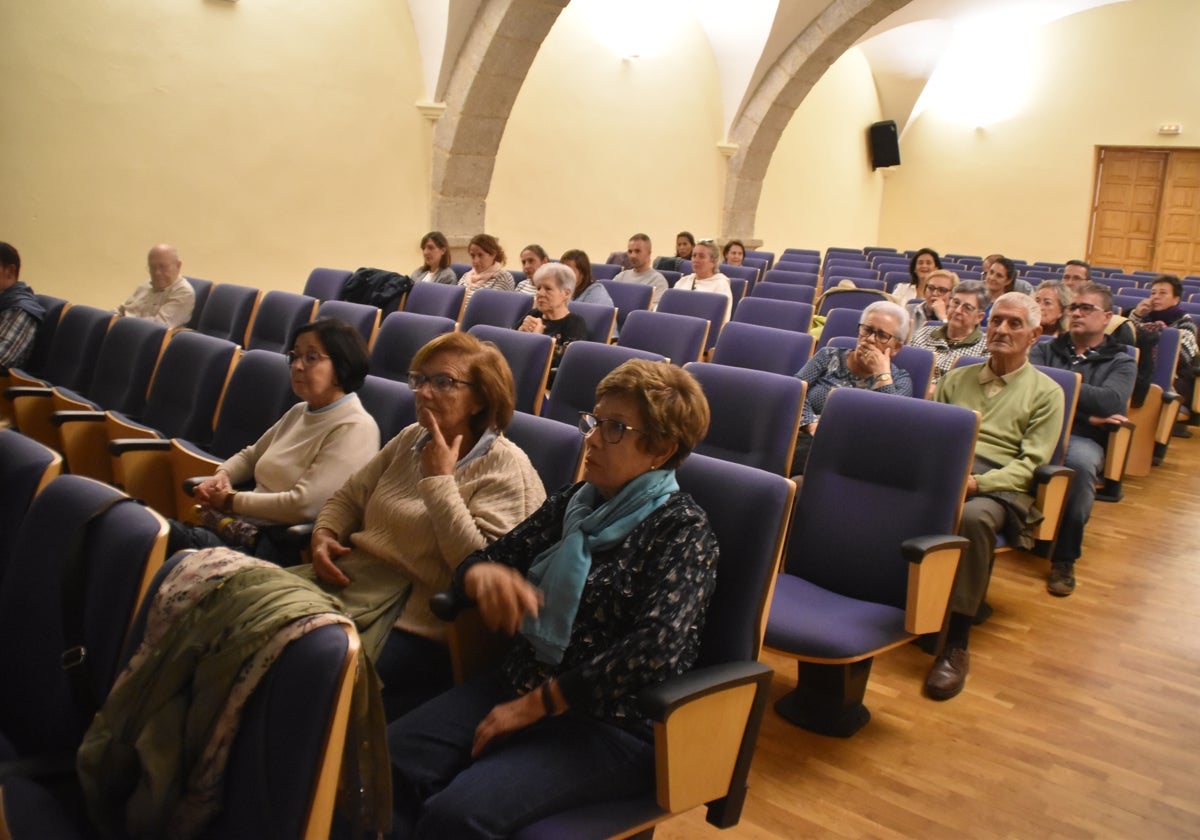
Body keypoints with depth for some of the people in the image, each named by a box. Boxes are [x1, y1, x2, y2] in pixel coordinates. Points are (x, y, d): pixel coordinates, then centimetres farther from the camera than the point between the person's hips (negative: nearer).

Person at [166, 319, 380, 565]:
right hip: (247, 525, 8)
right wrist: (222, 475, 8)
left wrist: (231, 500, -7)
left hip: (283, 545, -8)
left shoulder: (355, 430, -13)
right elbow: (251, 455, 32)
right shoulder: (299, 412, 17)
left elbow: (303, 505, -20)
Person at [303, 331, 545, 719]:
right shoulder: (411, 439, 13)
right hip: (350, 575, 7)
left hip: (411, 618, -7)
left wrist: (440, 479, -16)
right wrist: (324, 535, -1)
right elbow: (347, 498, 21)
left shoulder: (505, 467, -9)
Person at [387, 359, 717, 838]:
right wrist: (482, 575, -15)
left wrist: (536, 704, -18)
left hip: (611, 725, -6)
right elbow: (492, 555, 11)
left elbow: (657, 650, -23)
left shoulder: (683, 531, -10)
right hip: (517, 685, 6)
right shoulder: (573, 502, 10)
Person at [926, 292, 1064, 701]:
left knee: (973, 517, -40)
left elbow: (1030, 463, 1)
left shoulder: (1045, 391, 13)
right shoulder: (958, 377, 26)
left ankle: (957, 644, -31)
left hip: (999, 485, -3)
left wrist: (975, 483, -17)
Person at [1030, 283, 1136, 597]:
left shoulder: (1121, 363, 17)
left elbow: (1111, 402, -6)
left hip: (1082, 439, -1)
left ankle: (1064, 559, -22)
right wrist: (1087, 414, -6)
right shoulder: (1045, 349, 22)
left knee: (1081, 463, -39)